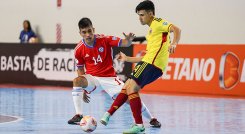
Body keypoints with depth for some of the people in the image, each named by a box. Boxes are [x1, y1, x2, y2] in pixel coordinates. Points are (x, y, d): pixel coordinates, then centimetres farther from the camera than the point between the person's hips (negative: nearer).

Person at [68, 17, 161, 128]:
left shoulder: (104, 40, -12)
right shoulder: (79, 50, -8)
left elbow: (124, 44, -13)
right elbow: (80, 69, 4)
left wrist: (129, 40, -37)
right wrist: (83, 89, 1)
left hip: (110, 78, -1)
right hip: (92, 78, 1)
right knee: (77, 81, -31)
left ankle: (151, 119, 12)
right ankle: (78, 115, -26)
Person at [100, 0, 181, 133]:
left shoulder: (158, 23, 1)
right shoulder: (151, 31, 28)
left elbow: (176, 29, -16)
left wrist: (173, 44, -35)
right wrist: (127, 59, 32)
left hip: (152, 63, -10)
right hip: (148, 62, 10)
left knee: (131, 88, -14)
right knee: (127, 87, 11)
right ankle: (108, 114, 13)